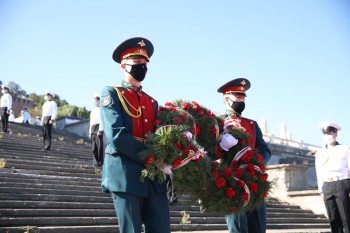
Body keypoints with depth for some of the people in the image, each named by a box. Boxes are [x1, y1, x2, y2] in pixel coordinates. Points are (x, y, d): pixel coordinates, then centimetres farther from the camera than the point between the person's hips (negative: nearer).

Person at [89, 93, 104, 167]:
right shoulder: (93, 111, 23)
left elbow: (102, 120, -11)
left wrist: (100, 130, -18)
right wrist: (90, 132, 20)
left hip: (98, 128, -8)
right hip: (92, 129, 8)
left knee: (99, 146, -10)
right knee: (94, 147, 7)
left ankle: (100, 162, -8)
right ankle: (96, 161, 13)